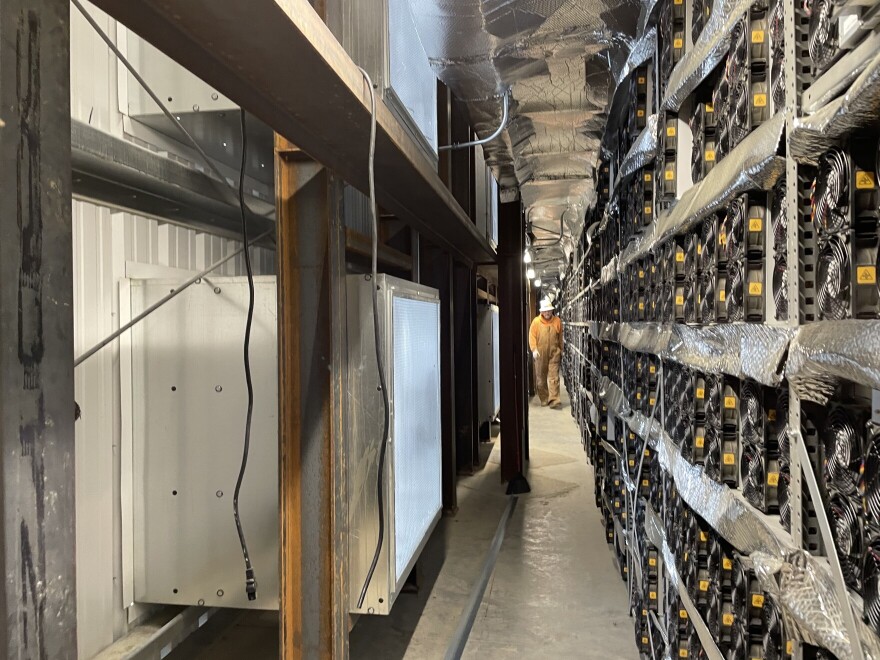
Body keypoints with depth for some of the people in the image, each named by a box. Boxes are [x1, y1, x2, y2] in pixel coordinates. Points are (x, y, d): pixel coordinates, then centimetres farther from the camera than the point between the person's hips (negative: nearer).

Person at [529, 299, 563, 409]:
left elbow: (560, 337, 10)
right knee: (541, 378, 9)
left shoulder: (557, 321, 4)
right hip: (540, 354, 0)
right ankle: (544, 399, 22)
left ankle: (554, 400, -6)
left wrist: (561, 350, 13)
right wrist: (534, 349, -14)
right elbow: (532, 336, -2)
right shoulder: (536, 321, 0)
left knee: (554, 378, -6)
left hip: (554, 354, 0)